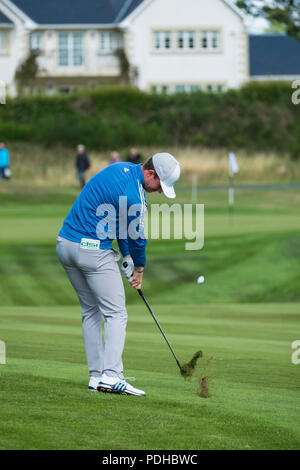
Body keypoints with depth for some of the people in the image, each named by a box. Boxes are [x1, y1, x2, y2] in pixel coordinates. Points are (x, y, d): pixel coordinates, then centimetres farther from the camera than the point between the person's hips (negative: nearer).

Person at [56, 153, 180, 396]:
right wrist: (139, 269, 11)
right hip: (92, 251, -9)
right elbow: (137, 237, -6)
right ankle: (111, 376, -15)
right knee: (116, 314, -5)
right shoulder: (133, 194, -19)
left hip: (65, 243, 10)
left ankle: (96, 376, 13)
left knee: (91, 311, 15)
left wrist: (127, 256, 15)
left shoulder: (123, 169, 10)